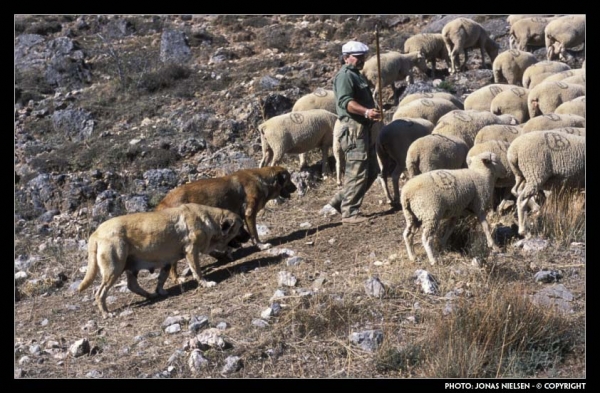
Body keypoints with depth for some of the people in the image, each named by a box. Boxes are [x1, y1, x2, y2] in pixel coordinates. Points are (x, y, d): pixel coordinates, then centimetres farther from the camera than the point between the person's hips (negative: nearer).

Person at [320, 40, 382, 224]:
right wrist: (366, 111, -37)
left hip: (364, 129, 11)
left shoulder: (357, 75, 23)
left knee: (371, 171, 12)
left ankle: (336, 203, 16)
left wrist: (372, 113, 26)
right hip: (353, 128, -11)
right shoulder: (345, 75, -11)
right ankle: (349, 213, -3)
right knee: (357, 172, -10)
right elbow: (345, 101, -26)